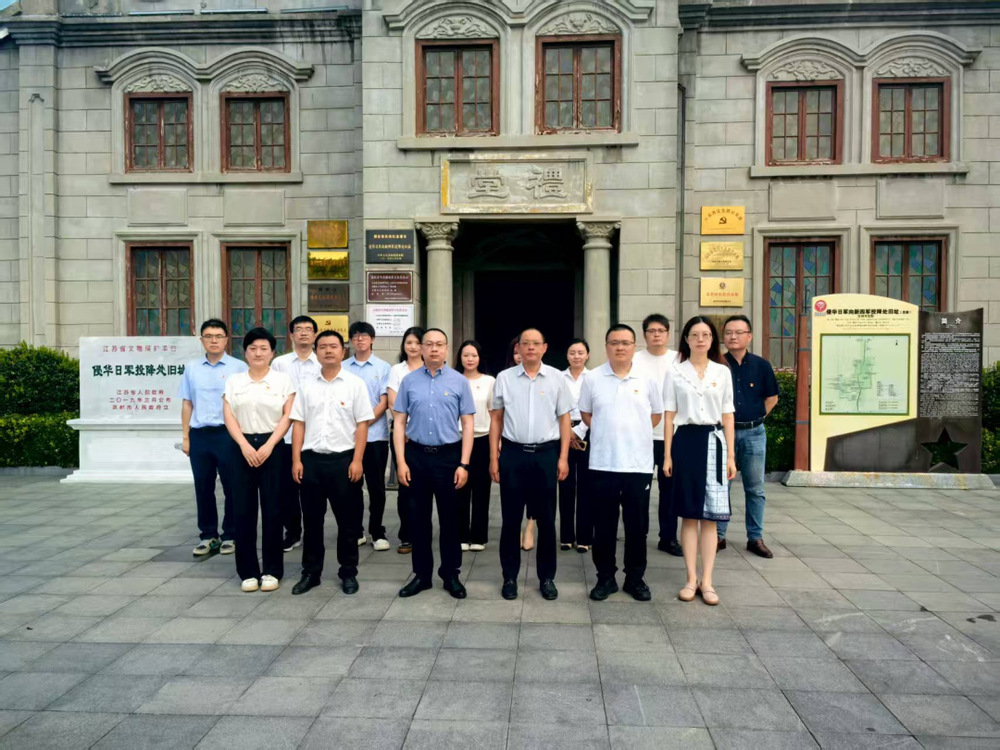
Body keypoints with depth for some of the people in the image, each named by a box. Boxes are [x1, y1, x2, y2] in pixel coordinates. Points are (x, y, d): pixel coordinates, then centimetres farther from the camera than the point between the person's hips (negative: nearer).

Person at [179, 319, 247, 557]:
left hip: (228, 434, -3)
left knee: (232, 488, 5)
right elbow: (187, 404, 12)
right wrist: (186, 437, 8)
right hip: (199, 435, 3)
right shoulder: (192, 368, 9)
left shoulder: (239, 367, -2)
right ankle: (208, 536, 22)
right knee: (203, 488, 10)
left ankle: (230, 536, 17)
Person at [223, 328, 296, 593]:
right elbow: (229, 416, 3)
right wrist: (245, 445, -11)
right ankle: (248, 571, 13)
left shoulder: (283, 379, 3)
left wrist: (269, 445, -13)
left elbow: (288, 416, -3)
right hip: (243, 448, 2)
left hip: (272, 447, -2)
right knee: (244, 509, 3)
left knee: (272, 508, 1)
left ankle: (272, 570, 12)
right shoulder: (234, 381, 9)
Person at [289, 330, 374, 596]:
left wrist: (357, 460, -10)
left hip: (344, 458, -2)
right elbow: (298, 423, 6)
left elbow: (362, 425, -4)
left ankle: (348, 573, 20)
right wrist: (296, 460, 0)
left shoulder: (355, 384, -1)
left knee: (348, 520, 6)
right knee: (311, 519, 11)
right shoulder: (306, 385, 8)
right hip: (311, 458, 3)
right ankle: (310, 572, 24)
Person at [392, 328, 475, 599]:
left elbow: (467, 425, 0)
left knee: (450, 518, 8)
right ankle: (421, 574, 25)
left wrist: (464, 464, -6)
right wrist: (401, 462, -4)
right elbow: (399, 422, 3)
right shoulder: (409, 381, 2)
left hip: (449, 456, -1)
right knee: (417, 517, 10)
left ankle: (451, 575, 23)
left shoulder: (459, 381, 0)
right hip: (416, 455, 1)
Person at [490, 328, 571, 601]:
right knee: (511, 519, 7)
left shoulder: (556, 378, 3)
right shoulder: (504, 378, 3)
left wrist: (563, 458, -1)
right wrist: (493, 458, 2)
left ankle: (547, 577, 22)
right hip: (513, 453, 0)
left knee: (546, 519, 8)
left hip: (546, 454, 0)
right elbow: (496, 419, 6)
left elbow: (564, 419, 5)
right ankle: (510, 577, 20)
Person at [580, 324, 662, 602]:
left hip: (639, 463, 0)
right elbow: (585, 414, 12)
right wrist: (608, 433, 6)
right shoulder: (593, 379, 1)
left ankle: (635, 578, 23)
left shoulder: (648, 379, 2)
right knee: (604, 525, 7)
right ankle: (605, 578, 21)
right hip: (602, 463, 0)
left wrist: (632, 433, 7)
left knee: (637, 525, 8)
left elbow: (657, 414, 12)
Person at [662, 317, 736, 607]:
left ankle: (707, 580, 11)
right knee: (689, 514, 4)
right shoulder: (675, 373, 3)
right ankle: (691, 579, 13)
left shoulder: (723, 372, 7)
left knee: (710, 515, 3)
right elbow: (669, 416, 3)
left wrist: (730, 455, 3)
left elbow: (727, 416, 8)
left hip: (714, 441, 1)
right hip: (686, 441, -1)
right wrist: (667, 455, -2)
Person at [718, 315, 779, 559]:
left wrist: (756, 417, 6)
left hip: (754, 433, 2)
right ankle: (718, 536, 16)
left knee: (755, 488, 8)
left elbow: (772, 397, 12)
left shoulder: (761, 365, 2)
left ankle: (755, 538, 18)